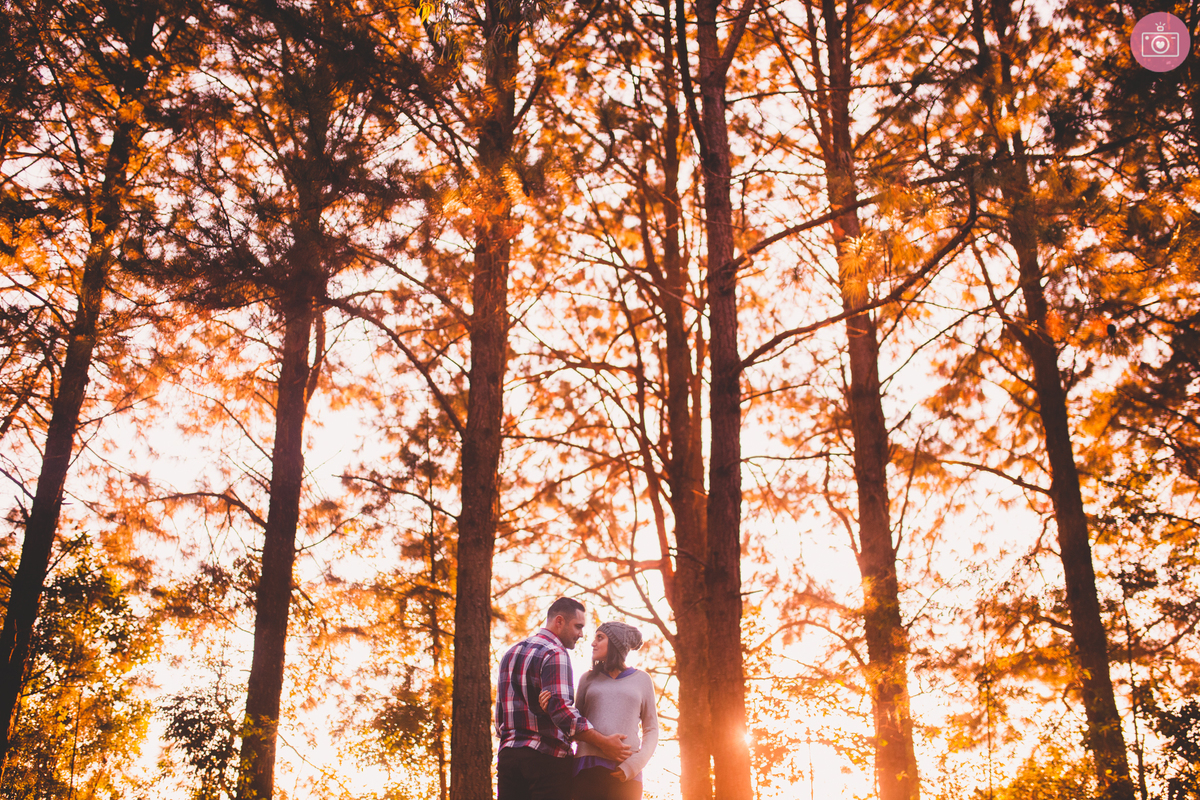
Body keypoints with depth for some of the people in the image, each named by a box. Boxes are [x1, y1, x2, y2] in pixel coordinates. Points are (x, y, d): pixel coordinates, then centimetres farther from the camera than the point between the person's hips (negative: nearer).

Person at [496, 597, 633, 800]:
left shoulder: (511, 654, 19)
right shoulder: (554, 655, -10)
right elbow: (561, 711, -20)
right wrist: (603, 743, -17)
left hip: (508, 755, 8)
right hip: (546, 757, -8)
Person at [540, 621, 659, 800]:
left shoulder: (641, 680, 13)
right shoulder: (589, 679, 17)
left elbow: (651, 730, 11)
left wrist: (634, 765, -5)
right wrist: (553, 708, -2)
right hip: (589, 768, 1)